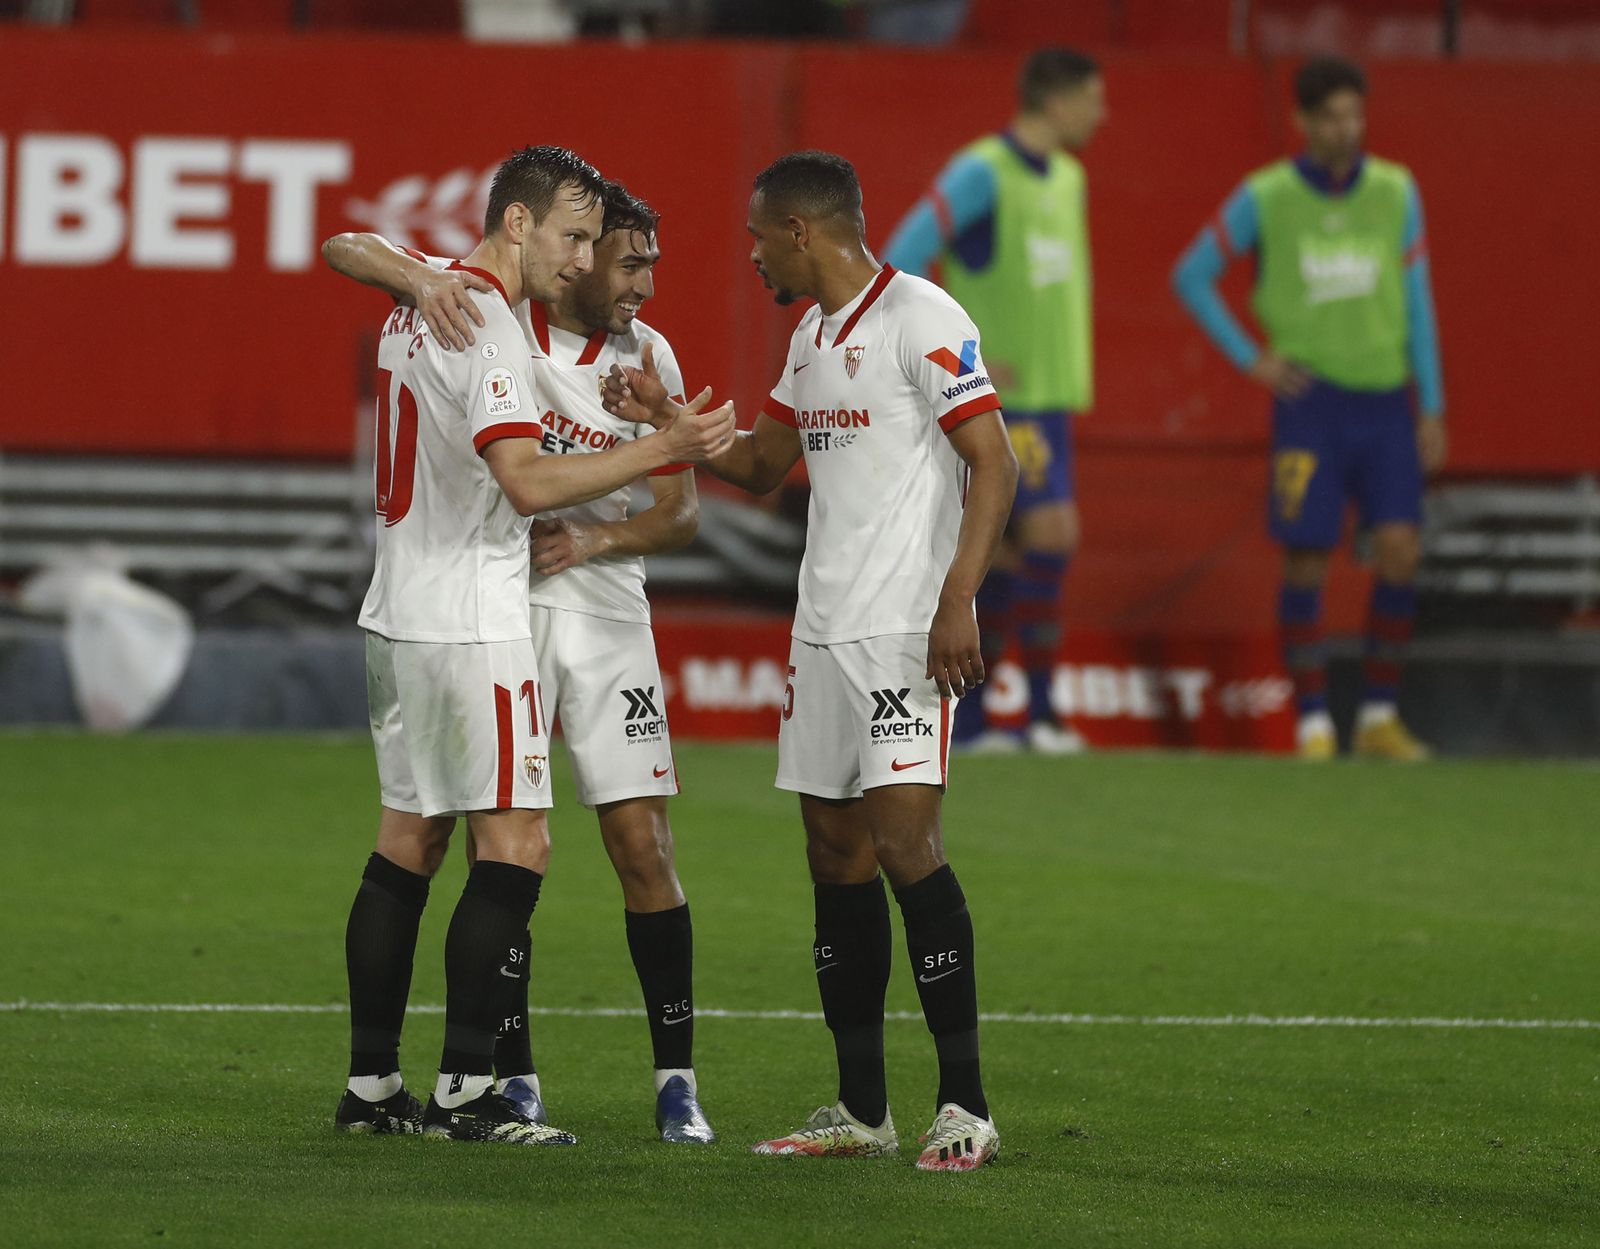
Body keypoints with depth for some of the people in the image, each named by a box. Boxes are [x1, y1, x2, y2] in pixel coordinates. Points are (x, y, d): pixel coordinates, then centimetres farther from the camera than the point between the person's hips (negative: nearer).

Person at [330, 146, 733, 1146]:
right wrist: (662, 448, -27)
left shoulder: (423, 308, 13)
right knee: (516, 846, -8)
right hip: (472, 622, -10)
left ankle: (373, 1083, 13)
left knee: (409, 840, 11)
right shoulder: (488, 329, -17)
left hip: (401, 614, 10)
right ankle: (465, 1091, -10)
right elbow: (528, 481, -26)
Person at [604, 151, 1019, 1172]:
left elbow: (994, 465, -15)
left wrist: (958, 602, -23)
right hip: (823, 630, 9)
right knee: (837, 855, 7)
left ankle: (966, 1105, -11)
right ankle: (862, 1111, 12)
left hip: (907, 630, -9)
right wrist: (666, 418, 16)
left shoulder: (920, 318, -10)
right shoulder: (813, 336, 18)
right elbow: (762, 464, 31)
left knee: (905, 839, -15)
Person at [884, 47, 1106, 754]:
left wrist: (1071, 370, 16)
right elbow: (897, 266, -17)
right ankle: (1040, 714, -8)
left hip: (1049, 396, 8)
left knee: (1012, 553, 8)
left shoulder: (1066, 178, 13)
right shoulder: (980, 173, -13)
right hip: (1001, 400, -8)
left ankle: (967, 719, 13)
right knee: (1053, 534, -15)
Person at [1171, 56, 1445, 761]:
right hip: (1310, 403, -2)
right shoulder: (1264, 198, -5)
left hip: (1384, 397, 2)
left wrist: (1432, 409, 2)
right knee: (1306, 561, -3)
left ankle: (1380, 719, 4)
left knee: (1400, 551, -8)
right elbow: (1191, 277, 5)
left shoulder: (1396, 192, 2)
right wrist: (1250, 360, -2)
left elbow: (1416, 300, 5)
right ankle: (1313, 726, 6)